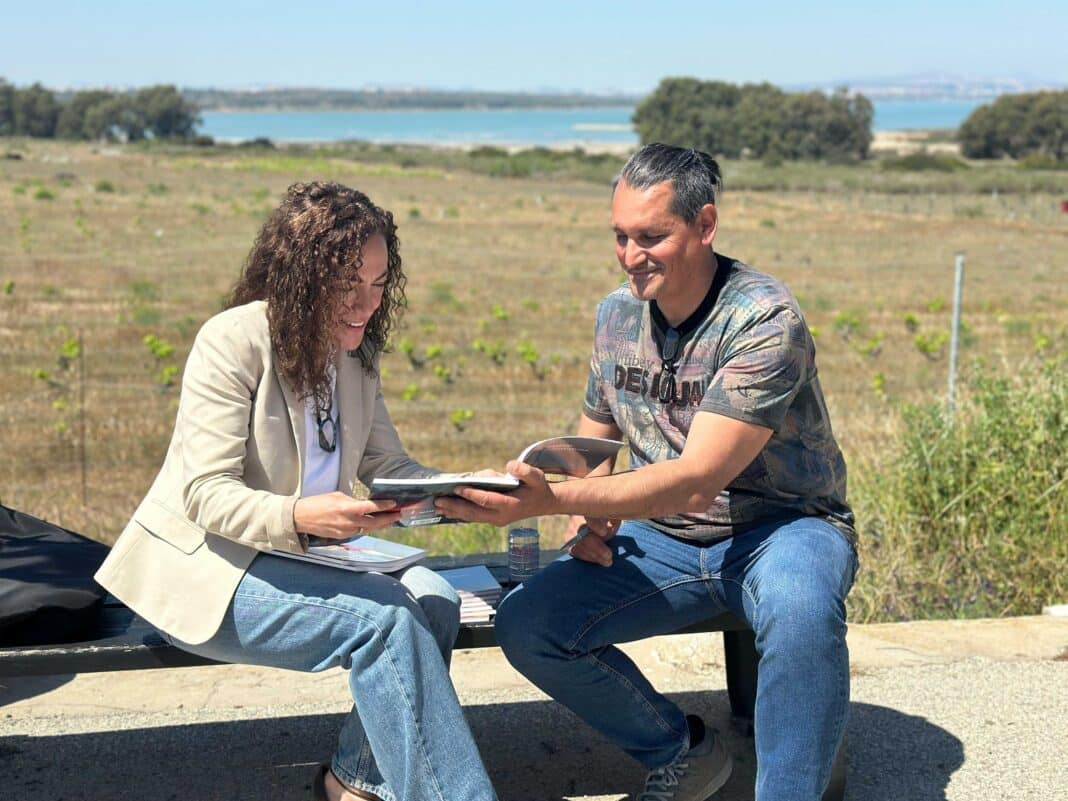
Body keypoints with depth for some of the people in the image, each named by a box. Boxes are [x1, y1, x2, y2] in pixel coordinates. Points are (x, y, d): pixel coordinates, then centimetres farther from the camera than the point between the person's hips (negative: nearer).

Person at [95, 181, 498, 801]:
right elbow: (207, 494, -22)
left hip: (299, 554, 7)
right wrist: (299, 516, -41)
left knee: (433, 598, -18)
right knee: (385, 620, -27)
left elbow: (389, 465, 6)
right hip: (203, 565, -7)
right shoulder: (231, 342, -18)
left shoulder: (358, 353, 5)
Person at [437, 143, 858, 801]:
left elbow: (696, 479, -29)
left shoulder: (766, 321, -20)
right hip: (661, 539, 6)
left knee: (799, 606, -41)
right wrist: (583, 514, -5)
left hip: (781, 529, -6)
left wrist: (550, 499, -39)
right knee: (525, 624, -15)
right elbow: (594, 435, 18)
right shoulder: (618, 313, 2)